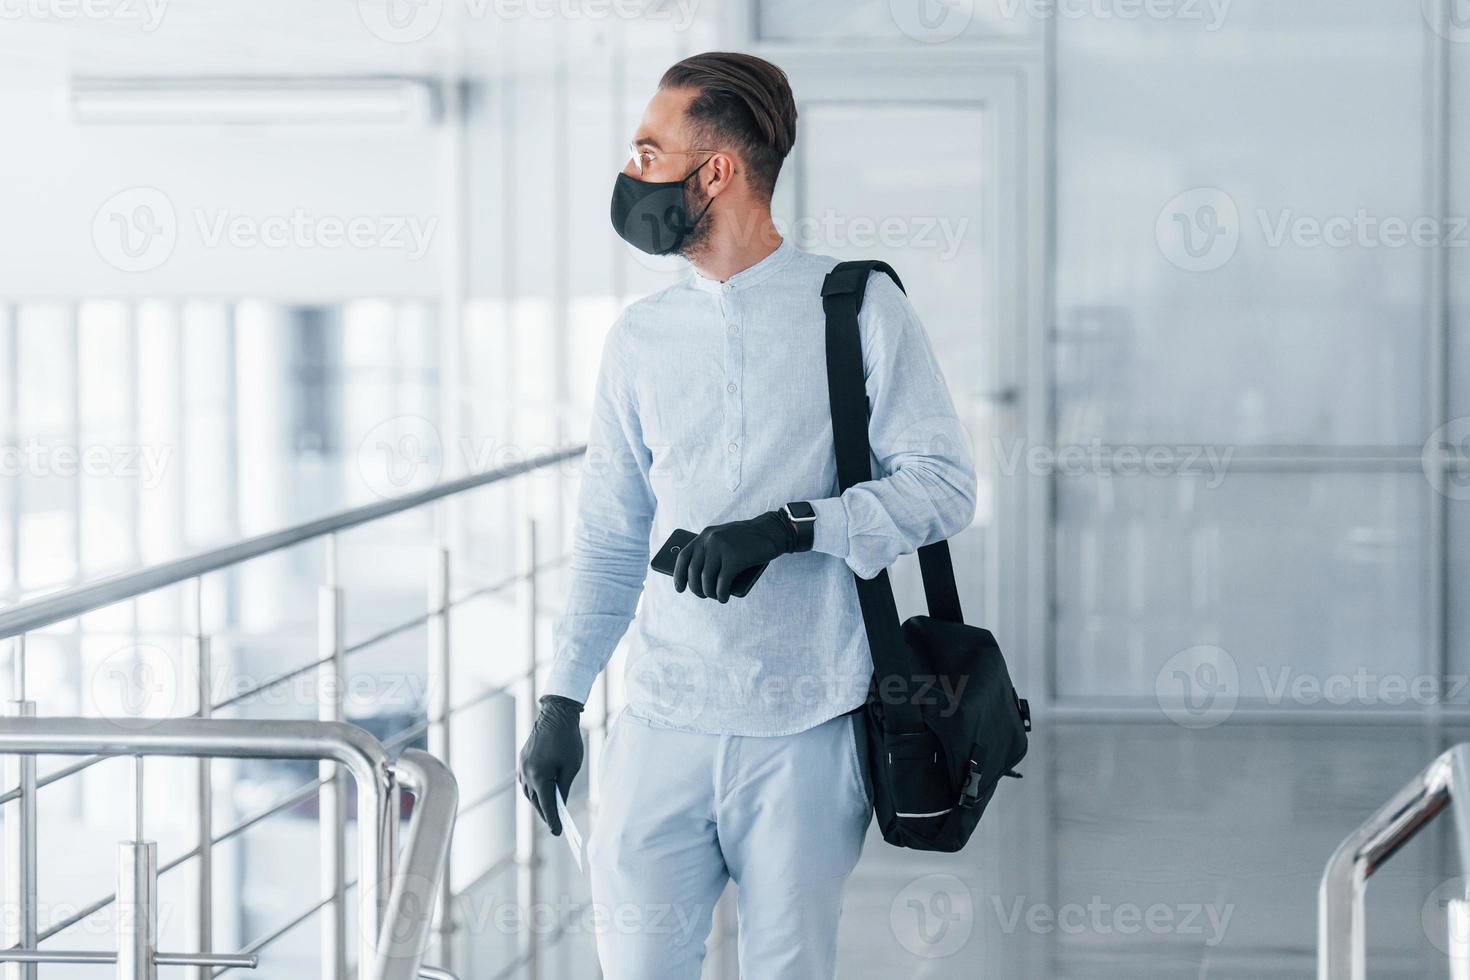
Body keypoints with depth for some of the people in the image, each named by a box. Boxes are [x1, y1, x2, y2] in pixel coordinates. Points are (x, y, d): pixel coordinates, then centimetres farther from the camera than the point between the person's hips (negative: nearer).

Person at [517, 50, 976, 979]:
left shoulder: (858, 308, -1)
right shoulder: (641, 337, 12)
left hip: (808, 727, -3)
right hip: (666, 720, 3)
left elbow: (943, 483, -7)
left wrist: (789, 528, -20)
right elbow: (611, 536, 15)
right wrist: (563, 699, 7)